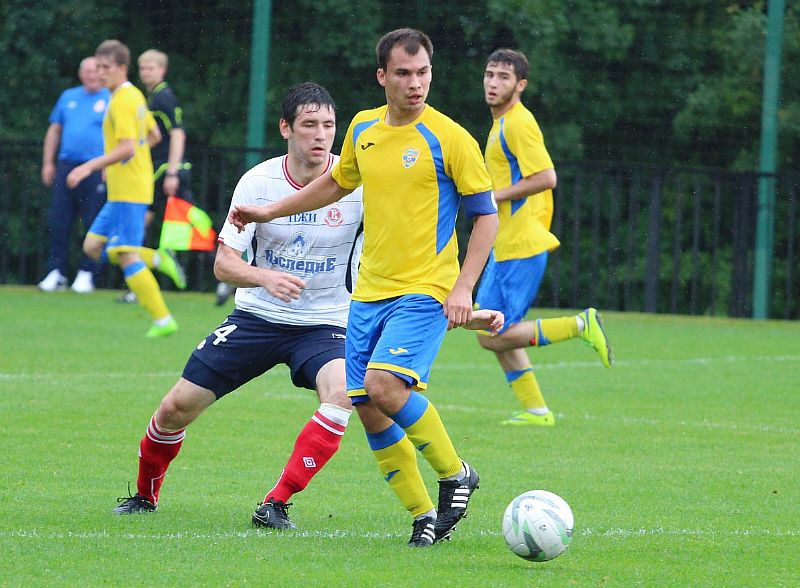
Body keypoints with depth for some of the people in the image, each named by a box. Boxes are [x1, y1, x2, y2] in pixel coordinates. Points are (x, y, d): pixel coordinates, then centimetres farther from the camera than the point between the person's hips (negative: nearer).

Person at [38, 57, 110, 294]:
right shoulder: (68, 97, 16)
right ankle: (56, 273, 6)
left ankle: (86, 274, 3)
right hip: (66, 166, 4)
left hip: (96, 170, -4)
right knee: (58, 222, 1)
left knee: (94, 225, -3)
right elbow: (54, 130, 19)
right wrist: (48, 163, 12)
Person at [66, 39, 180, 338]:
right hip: (122, 190, 10)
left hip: (128, 191, -10)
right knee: (93, 246, 12)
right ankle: (156, 260, 10)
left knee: (126, 255, -10)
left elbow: (126, 147, -26)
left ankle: (163, 320, -8)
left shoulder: (122, 101, -16)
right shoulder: (135, 96, 14)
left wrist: (90, 167, -26)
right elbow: (154, 136, 25)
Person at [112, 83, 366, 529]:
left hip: (323, 324, -1)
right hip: (256, 318, 1)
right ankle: (146, 494, 27)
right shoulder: (257, 182, -9)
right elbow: (224, 263, -9)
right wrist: (265, 277, -30)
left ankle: (276, 505, -25)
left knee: (343, 391, -33)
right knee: (178, 406, -3)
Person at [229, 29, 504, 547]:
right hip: (370, 291, 6)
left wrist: (463, 288, -15)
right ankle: (424, 516, 12)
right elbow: (338, 183, 28)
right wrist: (271, 211, 30)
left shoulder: (448, 138, -10)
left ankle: (455, 474, -4)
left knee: (384, 384, -25)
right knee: (367, 407, 1)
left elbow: (486, 214, -7)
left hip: (425, 291, -6)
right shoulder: (363, 129, 8)